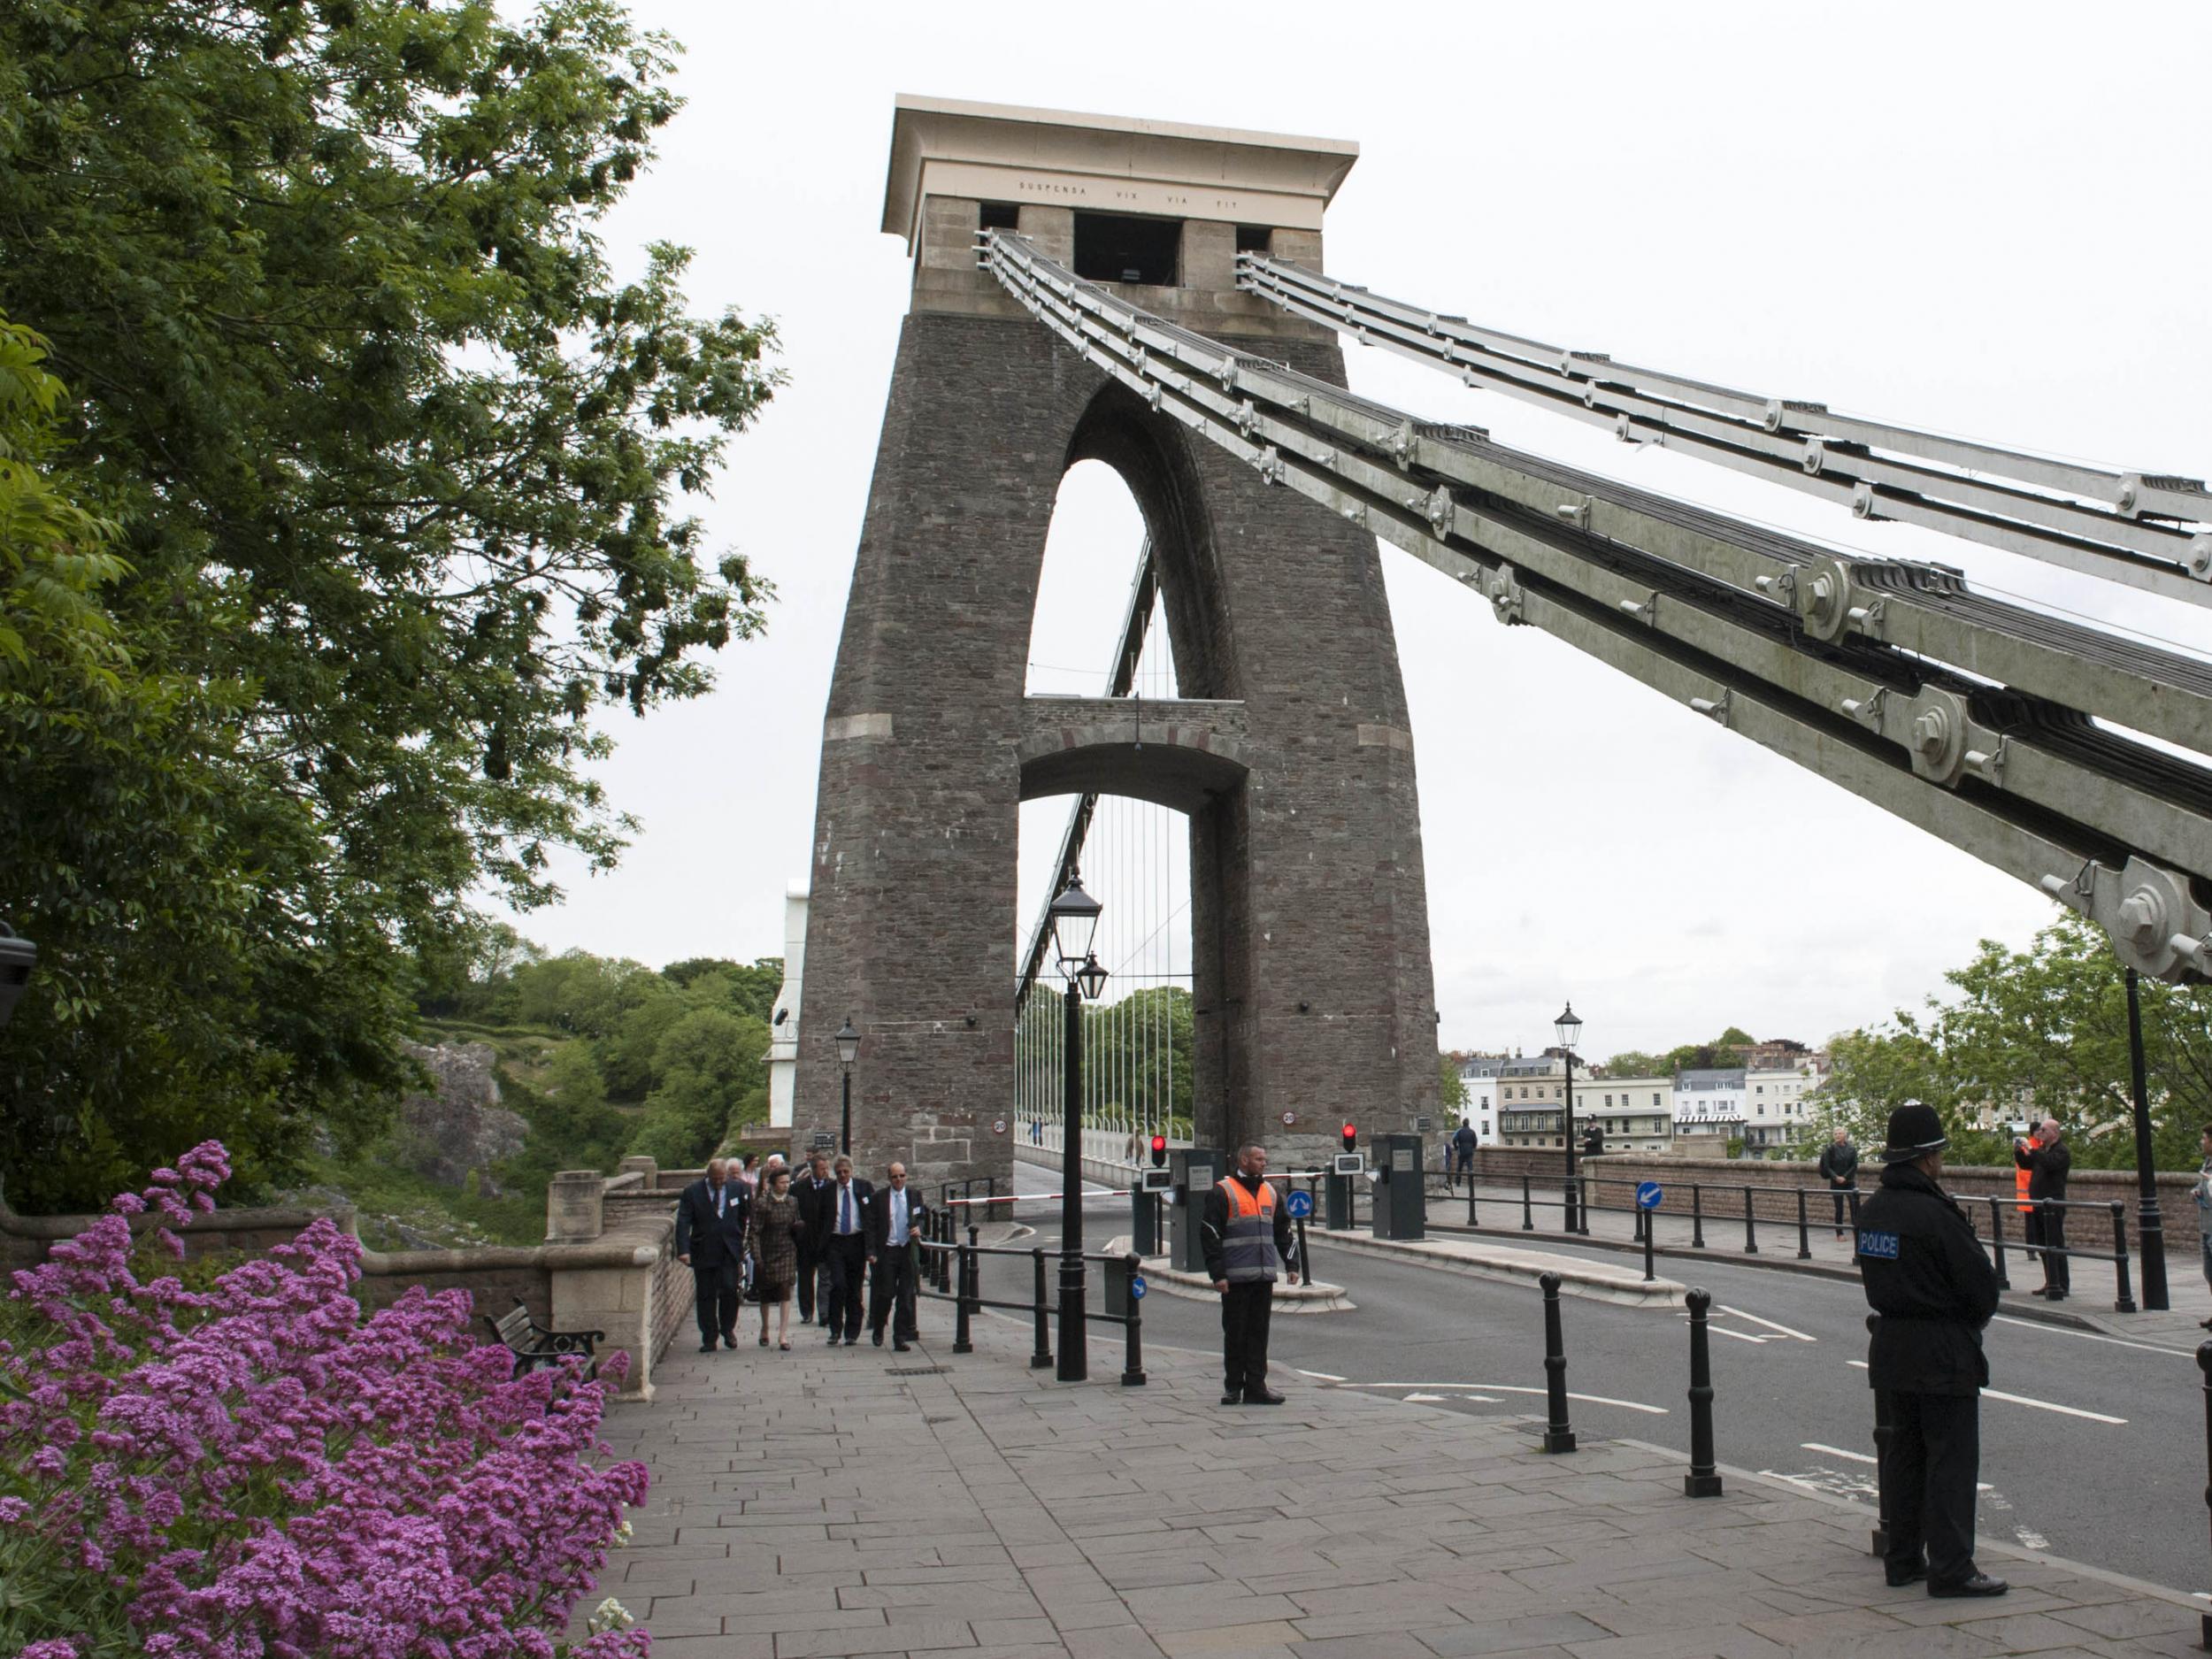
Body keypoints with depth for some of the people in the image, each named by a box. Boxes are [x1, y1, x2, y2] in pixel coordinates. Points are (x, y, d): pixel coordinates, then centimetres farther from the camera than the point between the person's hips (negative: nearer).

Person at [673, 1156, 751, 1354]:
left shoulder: (737, 1190, 4)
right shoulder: (692, 1192, -3)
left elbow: (745, 1217, 15)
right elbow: (683, 1223, -8)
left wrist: (741, 1245, 12)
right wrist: (683, 1249, -20)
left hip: (730, 1251, 0)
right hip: (703, 1252, 0)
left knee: (729, 1289, -11)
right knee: (706, 1295, 3)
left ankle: (728, 1329, 12)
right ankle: (709, 1339, 13)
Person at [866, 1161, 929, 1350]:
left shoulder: (915, 1196, 7)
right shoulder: (879, 1198, 0)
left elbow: (922, 1217, 18)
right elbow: (871, 1227, 0)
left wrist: (919, 1228, -5)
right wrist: (871, 1252, -8)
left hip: (909, 1251, 2)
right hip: (887, 1251, -2)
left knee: (906, 1296, 2)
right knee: (886, 1293, -1)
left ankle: (900, 1337, 8)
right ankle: (878, 1329, 23)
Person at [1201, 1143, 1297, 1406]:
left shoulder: (1269, 1192, 16)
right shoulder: (1223, 1192, -4)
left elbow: (1282, 1230, 23)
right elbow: (1209, 1234, -8)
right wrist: (1217, 1274, -12)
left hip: (1264, 1276, 5)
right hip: (1236, 1277, -5)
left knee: (1259, 1332, 6)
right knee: (1235, 1332, 2)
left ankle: (1256, 1387, 11)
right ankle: (1233, 1387, 11)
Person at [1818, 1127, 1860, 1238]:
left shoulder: (1852, 1149, 3)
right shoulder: (1831, 1149, -1)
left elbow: (1854, 1166, 0)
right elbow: (1827, 1166, -2)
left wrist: (1845, 1177, -10)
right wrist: (1836, 1177, -14)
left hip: (1850, 1182, 1)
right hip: (1836, 1183, -1)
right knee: (1839, 1208, 2)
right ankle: (1839, 1233, 10)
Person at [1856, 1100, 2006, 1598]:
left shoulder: (1872, 1210, 6)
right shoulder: (1934, 1214, -20)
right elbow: (1982, 1284, -14)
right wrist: (1972, 1322, 6)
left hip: (1892, 1346, 8)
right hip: (1943, 1352, -8)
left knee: (1904, 1450, 14)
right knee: (1951, 1456, -1)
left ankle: (1903, 1558, 21)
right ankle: (1951, 1568, 3)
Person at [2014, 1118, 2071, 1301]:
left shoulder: (2062, 1151, -8)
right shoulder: (2041, 1149, 18)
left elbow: (2049, 1163, -27)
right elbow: (2026, 1164, 21)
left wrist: (2031, 1149, -25)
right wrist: (2018, 1151, 6)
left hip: (2053, 1205, -9)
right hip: (2039, 1204, 9)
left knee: (2055, 1245, -8)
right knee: (2043, 1246, 12)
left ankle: (2061, 1286, -6)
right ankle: (2051, 1284, 19)